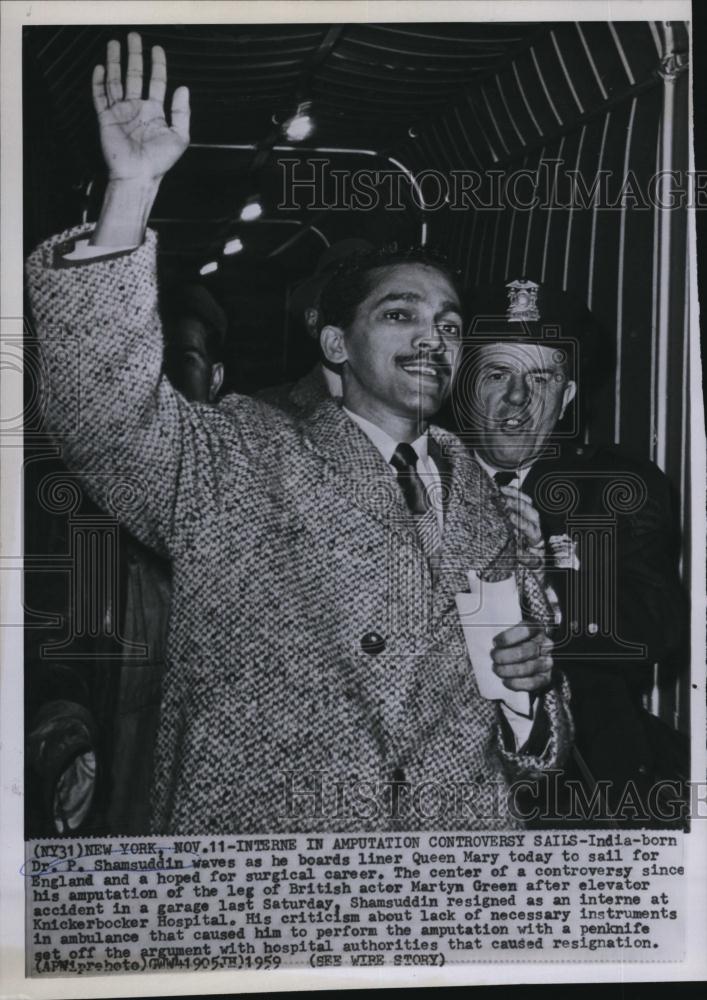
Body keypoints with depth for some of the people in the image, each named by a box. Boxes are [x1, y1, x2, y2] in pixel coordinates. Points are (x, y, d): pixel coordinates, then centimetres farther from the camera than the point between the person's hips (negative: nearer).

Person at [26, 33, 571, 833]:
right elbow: (104, 408, -20)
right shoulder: (235, 464, -1)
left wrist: (529, 684, -5)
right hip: (253, 822, -3)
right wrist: (132, 188, -25)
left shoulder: (476, 499, 10)